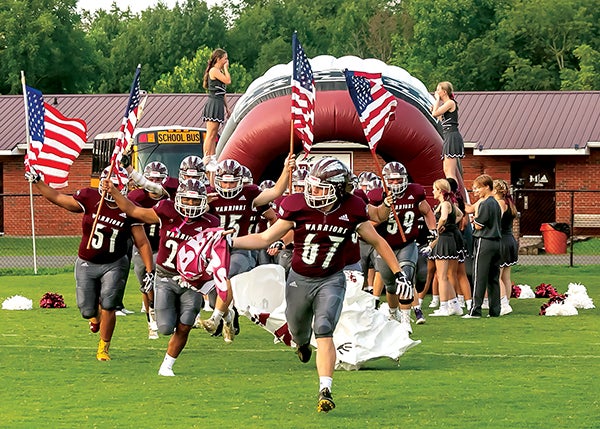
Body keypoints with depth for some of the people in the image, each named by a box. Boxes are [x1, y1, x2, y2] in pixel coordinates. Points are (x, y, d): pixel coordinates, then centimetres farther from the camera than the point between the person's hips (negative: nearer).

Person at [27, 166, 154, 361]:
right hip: (87, 264, 1)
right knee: (87, 310, 2)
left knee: (107, 307, -13)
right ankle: (96, 316, 42)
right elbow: (58, 198, 1)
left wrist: (150, 270, -12)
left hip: (114, 264, -1)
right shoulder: (90, 199, -11)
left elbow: (142, 243, -6)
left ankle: (104, 348, 8)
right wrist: (37, 181, -1)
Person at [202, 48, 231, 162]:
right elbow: (228, 81, -20)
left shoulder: (219, 71, 19)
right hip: (213, 104, -10)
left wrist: (226, 107, 20)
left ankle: (212, 159, 8)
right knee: (210, 134, -11)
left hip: (218, 105, 10)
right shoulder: (214, 70, -11)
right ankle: (206, 159, -13)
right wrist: (226, 68, -6)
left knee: (214, 135, 8)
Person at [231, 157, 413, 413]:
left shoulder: (352, 210, -14)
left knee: (324, 331, -21)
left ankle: (325, 390, -22)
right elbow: (265, 239, -7)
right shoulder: (298, 207, -16)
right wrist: (230, 242, -18)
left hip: (331, 280, -2)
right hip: (299, 280, 2)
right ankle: (303, 343, 59)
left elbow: (377, 241, 1)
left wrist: (399, 274, 0)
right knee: (298, 331, 20)